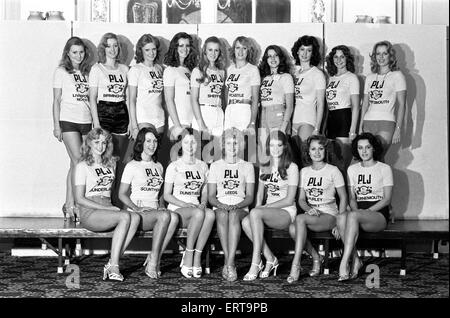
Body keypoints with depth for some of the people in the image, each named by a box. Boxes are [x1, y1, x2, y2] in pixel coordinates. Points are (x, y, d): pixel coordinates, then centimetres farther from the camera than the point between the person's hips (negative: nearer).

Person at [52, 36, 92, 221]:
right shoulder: (61, 72, 4)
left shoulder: (87, 72, 14)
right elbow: (56, 100, 2)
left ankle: (69, 204, 10)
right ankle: (71, 205, -9)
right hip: (69, 121, -4)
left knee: (76, 164, 3)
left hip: (87, 122, 4)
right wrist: (56, 125, -4)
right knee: (78, 162, -13)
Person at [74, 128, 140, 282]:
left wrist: (112, 206, 4)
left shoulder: (111, 164, 20)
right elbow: (79, 199, -6)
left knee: (135, 217, -27)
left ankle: (112, 264, -28)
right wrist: (106, 207, -14)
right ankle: (113, 266, -30)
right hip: (89, 213, -5)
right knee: (125, 217, -32)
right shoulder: (82, 166, 1)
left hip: (107, 209, 5)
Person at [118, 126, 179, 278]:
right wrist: (137, 208, -14)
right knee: (165, 216, -35)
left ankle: (154, 258, -25)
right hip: (138, 214, -5)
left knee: (174, 217, -30)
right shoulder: (132, 166, 4)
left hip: (155, 211, 5)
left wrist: (161, 207, 4)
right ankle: (153, 262, -28)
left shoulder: (159, 166, 21)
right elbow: (122, 194, 1)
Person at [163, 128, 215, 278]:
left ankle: (197, 257, -29)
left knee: (210, 214, -34)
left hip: (196, 207, 4)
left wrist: (202, 203, -5)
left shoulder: (202, 166, 16)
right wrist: (185, 204, -15)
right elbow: (167, 195, 0)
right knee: (199, 213, -38)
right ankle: (188, 256, -25)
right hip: (176, 209, -3)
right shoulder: (174, 166, 3)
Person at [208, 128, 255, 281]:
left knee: (233, 215, -37)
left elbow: (250, 197, 8)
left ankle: (229, 263, -45)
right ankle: (229, 262, -39)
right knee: (223, 215, -36)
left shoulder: (247, 166, 16)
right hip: (220, 207, 1)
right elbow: (211, 196, 9)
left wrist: (237, 206, -13)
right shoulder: (215, 166, 16)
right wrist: (222, 205, -13)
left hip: (241, 209, 0)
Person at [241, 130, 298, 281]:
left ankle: (256, 263, -31)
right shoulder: (264, 168, 17)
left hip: (286, 212, -5)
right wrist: (258, 208, -5)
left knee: (254, 213, -33)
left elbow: (289, 200, -7)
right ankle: (270, 259, -17)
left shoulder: (291, 167, -2)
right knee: (245, 222, -28)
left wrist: (263, 208, -13)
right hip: (268, 211, 5)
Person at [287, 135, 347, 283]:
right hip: (310, 214, 4)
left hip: (329, 215, -4)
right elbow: (301, 199, 11)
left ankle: (295, 265, -32)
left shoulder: (333, 170, 2)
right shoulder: (304, 172, 14)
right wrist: (309, 209, -12)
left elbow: (343, 198, 3)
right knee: (293, 228, -30)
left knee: (300, 219, -33)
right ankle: (316, 258, -8)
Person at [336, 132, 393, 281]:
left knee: (352, 216, -36)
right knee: (341, 217, -33)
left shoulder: (384, 168, 4)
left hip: (378, 213, -4)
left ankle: (344, 262, -39)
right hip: (359, 210, 4)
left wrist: (367, 211, -14)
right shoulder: (352, 169, 17)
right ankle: (355, 260, -28)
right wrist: (355, 209, -8)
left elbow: (387, 199, -2)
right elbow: (352, 198, 14)